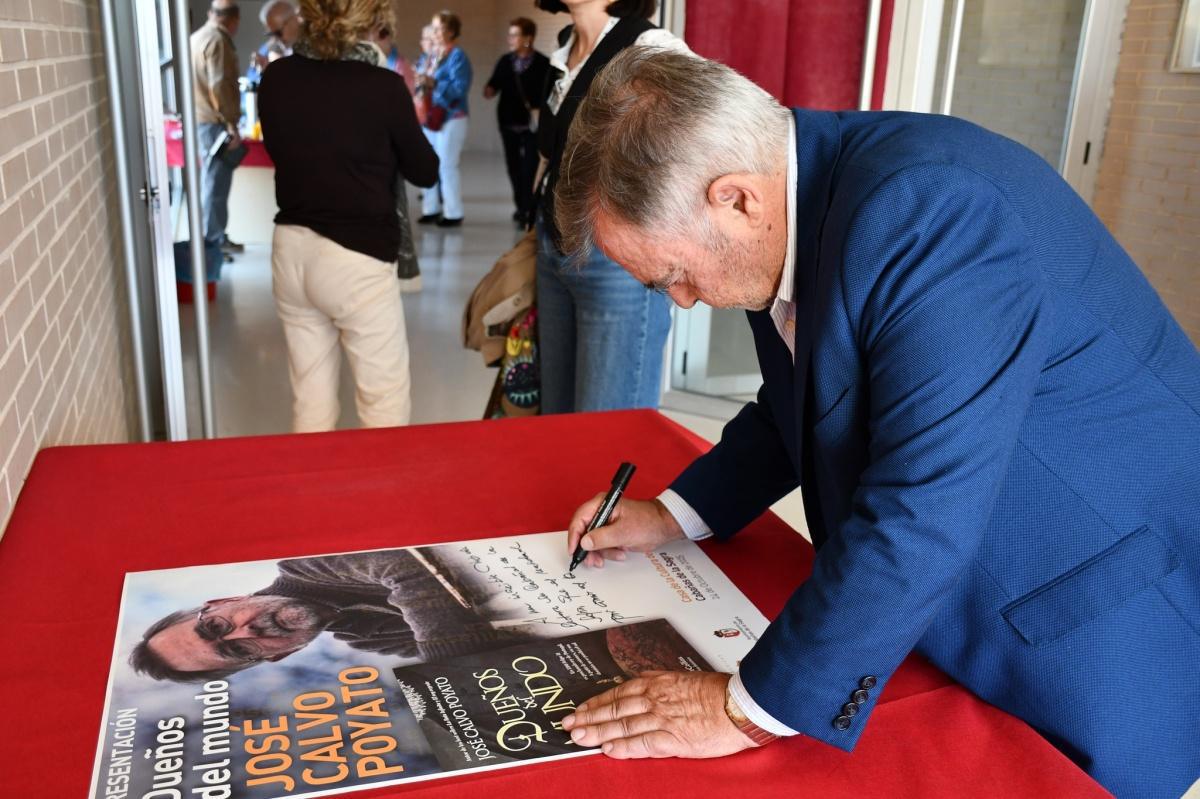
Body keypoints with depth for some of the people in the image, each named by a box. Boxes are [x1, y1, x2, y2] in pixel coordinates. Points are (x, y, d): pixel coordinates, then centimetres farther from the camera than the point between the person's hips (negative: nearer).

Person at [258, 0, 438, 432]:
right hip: (355, 257, -6)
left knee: (310, 400, 15)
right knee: (386, 400, 7)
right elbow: (425, 171, 1)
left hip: (291, 250, 6)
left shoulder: (276, 78, 0)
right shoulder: (383, 87, -14)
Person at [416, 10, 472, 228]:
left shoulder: (458, 56, -9)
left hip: (451, 118, -8)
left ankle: (453, 213, 1)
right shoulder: (433, 56, 13)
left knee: (447, 166, -6)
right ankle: (431, 208, 17)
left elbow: (460, 88, -20)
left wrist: (433, 84, -26)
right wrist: (420, 83, -1)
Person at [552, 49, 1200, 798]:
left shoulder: (932, 209, -31)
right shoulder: (798, 200, -3)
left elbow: (921, 514, -34)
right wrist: (675, 515, 7)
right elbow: (802, 408, 14)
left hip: (1101, 640, -8)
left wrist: (753, 708, -23)